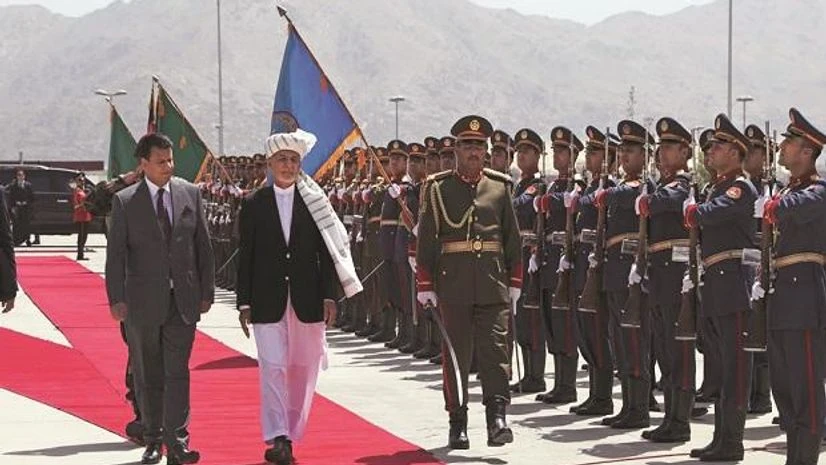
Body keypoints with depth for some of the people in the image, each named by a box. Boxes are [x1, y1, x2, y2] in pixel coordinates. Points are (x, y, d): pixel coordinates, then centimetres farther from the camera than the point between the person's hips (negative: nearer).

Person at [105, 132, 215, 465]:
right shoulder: (124, 201, -1)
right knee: (147, 375, 8)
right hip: (143, 300, -1)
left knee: (177, 371, -6)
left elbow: (203, 245, 9)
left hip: (183, 299, 1)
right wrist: (117, 298, -9)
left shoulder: (190, 194, 5)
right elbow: (116, 253, -3)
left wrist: (206, 290, 6)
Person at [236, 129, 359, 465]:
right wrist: (244, 303, -1)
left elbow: (327, 253, 5)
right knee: (273, 367, -7)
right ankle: (277, 438, -9)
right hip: (268, 301, -1)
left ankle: (290, 433, 18)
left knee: (304, 368, 6)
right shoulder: (254, 205, 4)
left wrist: (329, 296, -3)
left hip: (307, 299, 1)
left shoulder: (315, 203, 5)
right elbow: (245, 258, 4)